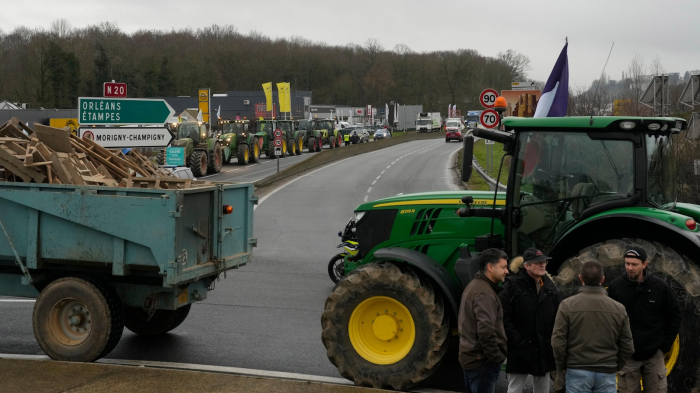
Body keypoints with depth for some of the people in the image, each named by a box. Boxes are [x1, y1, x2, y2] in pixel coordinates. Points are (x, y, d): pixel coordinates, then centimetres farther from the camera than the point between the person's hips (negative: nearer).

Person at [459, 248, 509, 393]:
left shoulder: (474, 286, 15)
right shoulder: (485, 293, -19)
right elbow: (486, 331, -27)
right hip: (483, 361, -11)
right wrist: (497, 357, -16)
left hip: (471, 357, 11)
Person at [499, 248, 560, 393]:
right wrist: (518, 342, -17)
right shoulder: (513, 285, -10)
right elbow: (504, 318, -14)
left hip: (544, 350, 6)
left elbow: (557, 316, 13)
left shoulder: (549, 285, 9)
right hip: (520, 351, -6)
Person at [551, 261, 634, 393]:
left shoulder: (567, 305, -6)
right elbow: (627, 346, 4)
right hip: (607, 373, 2)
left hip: (578, 371, -2)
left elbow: (558, 342, -9)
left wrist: (561, 367, 6)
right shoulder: (618, 308, 0)